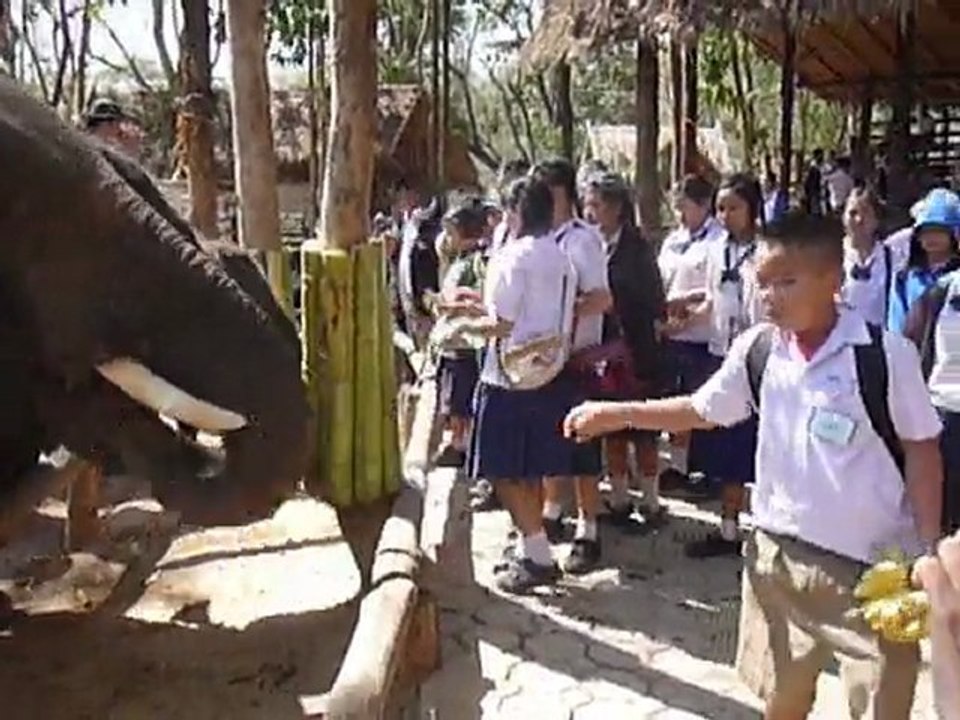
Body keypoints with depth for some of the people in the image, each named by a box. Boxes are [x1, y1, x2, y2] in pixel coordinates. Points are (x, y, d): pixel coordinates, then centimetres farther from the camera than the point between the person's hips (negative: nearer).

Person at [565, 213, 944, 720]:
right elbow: (702, 411, 10)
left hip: (874, 564, -4)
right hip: (781, 553, 4)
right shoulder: (756, 349, -4)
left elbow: (921, 450, -7)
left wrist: (928, 554, -9)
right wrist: (615, 413, 3)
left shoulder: (884, 353, -16)